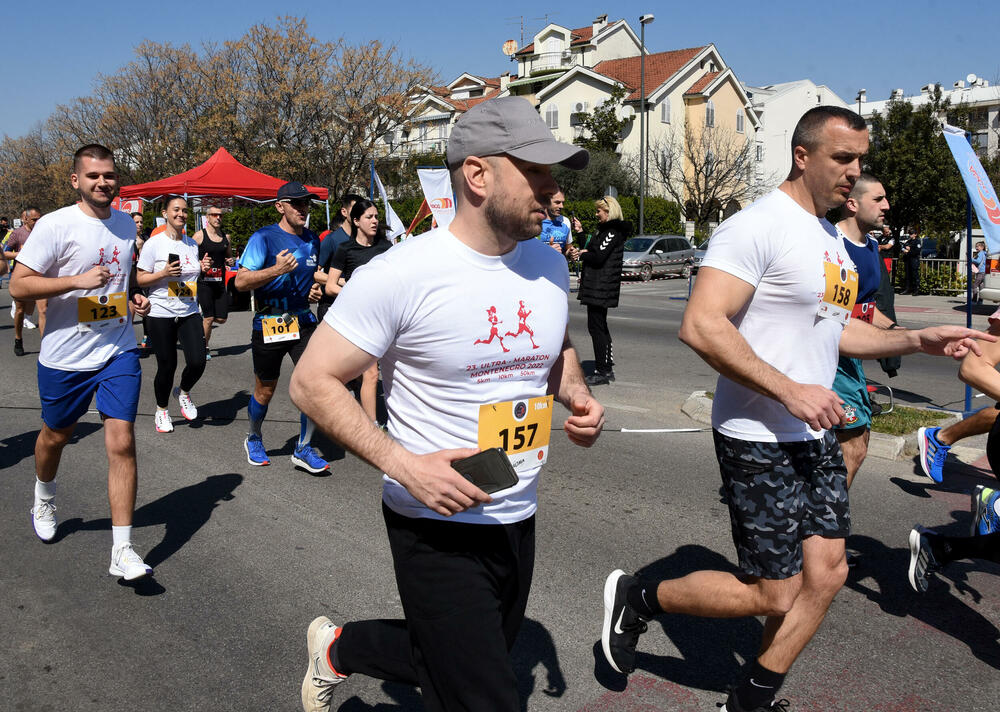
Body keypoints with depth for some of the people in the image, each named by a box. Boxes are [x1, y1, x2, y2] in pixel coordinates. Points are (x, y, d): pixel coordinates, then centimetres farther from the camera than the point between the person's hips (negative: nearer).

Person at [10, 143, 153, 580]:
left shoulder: (126, 224, 8)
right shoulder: (55, 225, -11)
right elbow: (18, 286, -13)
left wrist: (135, 297, 7)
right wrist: (79, 280, -24)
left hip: (118, 351, 3)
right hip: (65, 356, -2)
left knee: (121, 442, -9)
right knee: (56, 435, 19)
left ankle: (122, 551, -5)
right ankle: (44, 499, 52)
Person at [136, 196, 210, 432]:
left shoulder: (192, 244, 11)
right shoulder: (154, 243, -6)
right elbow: (140, 279, -5)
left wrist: (203, 268, 3)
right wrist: (164, 273, -20)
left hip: (189, 313, 4)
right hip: (161, 315, -4)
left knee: (198, 362, -8)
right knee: (167, 366, 2)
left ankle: (184, 392, 25)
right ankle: (161, 410, 26)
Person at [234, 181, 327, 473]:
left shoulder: (312, 240, 10)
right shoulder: (263, 238, -8)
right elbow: (241, 281, -14)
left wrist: (315, 290, 7)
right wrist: (276, 270, -27)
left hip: (303, 321, 4)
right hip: (268, 325, -4)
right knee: (265, 391, 10)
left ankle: (304, 449, 7)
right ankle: (253, 439, 38)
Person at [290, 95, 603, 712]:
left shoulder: (548, 266, 1)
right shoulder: (401, 274, -20)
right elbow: (313, 382, -15)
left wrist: (578, 396, -2)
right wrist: (404, 464, -25)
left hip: (518, 520, 7)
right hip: (437, 527, -7)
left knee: (466, 660, 24)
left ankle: (340, 648, 49)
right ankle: (340, 648, 30)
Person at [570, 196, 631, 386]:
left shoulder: (613, 231, -13)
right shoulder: (606, 230, 18)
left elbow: (598, 256, -19)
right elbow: (593, 248, 19)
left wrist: (581, 255, -3)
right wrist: (581, 231, 17)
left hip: (600, 287, -11)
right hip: (598, 286, 11)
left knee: (596, 327, -8)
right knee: (601, 327, 15)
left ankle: (602, 372, -4)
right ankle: (607, 369, 22)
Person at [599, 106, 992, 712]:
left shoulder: (832, 238, 15)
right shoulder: (758, 226, -16)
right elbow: (701, 326, -26)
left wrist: (918, 340, 11)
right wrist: (790, 390, -26)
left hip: (815, 435, 9)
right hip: (760, 441, -9)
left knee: (827, 573, 10)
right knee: (775, 595, -2)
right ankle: (637, 599, 19)